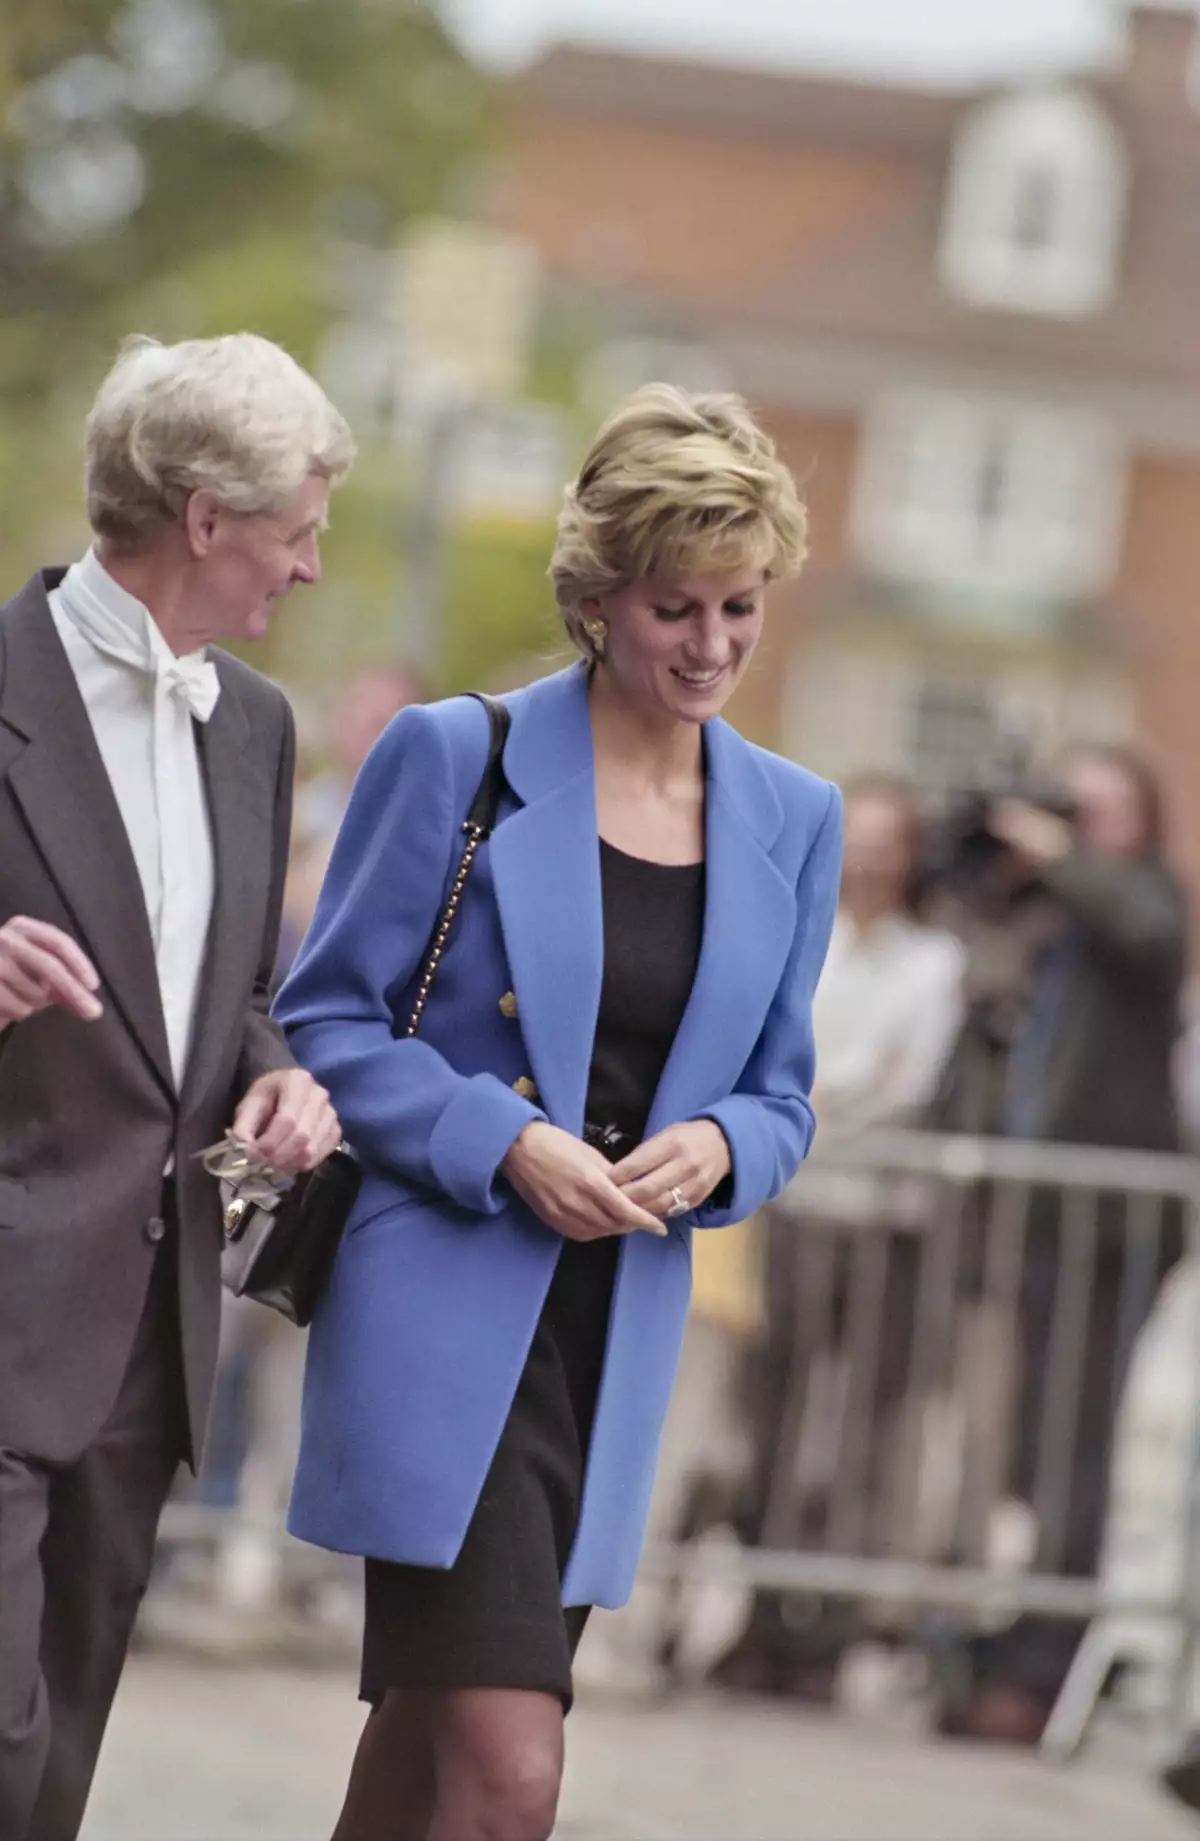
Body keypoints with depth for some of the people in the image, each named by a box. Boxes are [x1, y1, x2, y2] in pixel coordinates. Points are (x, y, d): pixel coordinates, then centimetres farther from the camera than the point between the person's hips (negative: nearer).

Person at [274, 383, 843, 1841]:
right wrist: (504, 1144, -15)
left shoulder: (792, 821, 11)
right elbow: (323, 1020, -1)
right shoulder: (453, 759, -4)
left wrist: (717, 1150, -6)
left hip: (617, 1338, 5)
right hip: (442, 1320, -5)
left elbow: (780, 1094, 18)